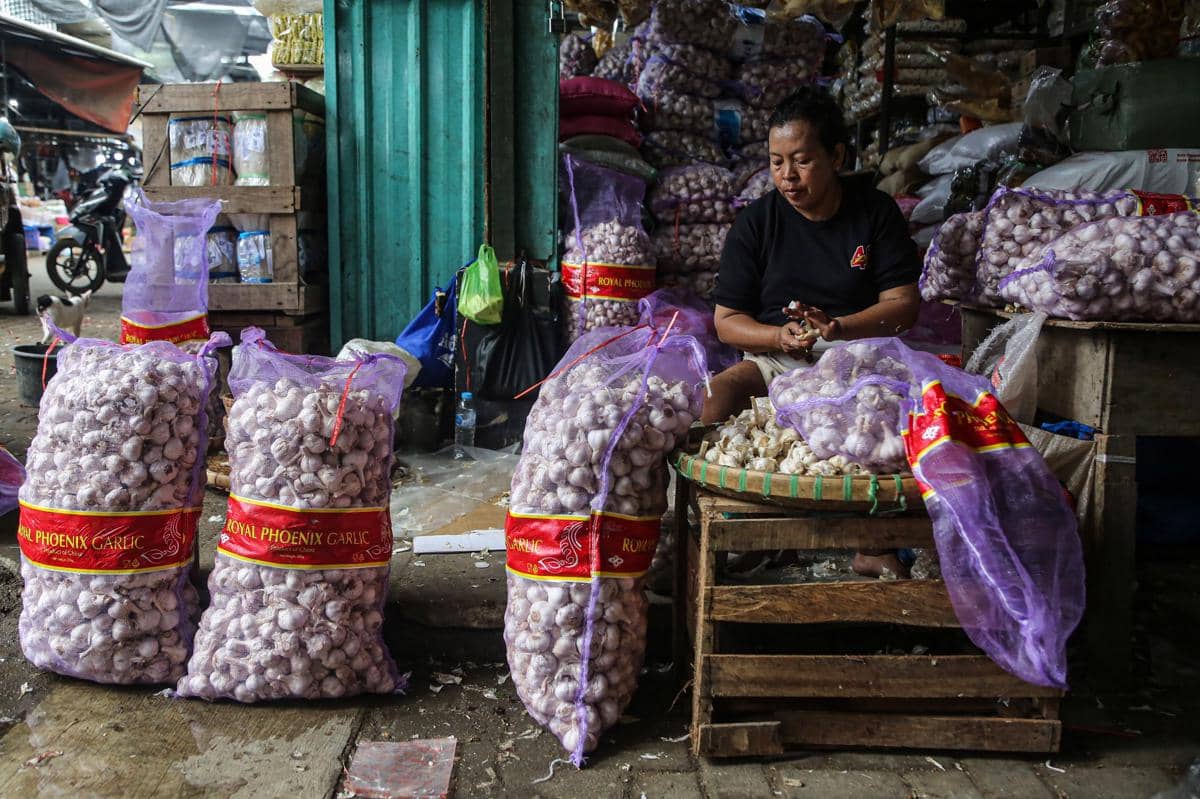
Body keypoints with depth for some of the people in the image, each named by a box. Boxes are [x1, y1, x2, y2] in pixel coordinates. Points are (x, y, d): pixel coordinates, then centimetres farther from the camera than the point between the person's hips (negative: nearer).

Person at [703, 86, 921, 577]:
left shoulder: (876, 213, 3)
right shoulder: (756, 223, 3)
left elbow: (905, 306, -3)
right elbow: (727, 321, 3)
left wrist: (836, 328, -21)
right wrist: (781, 335, -18)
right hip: (773, 360, 1)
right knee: (711, 405, -29)